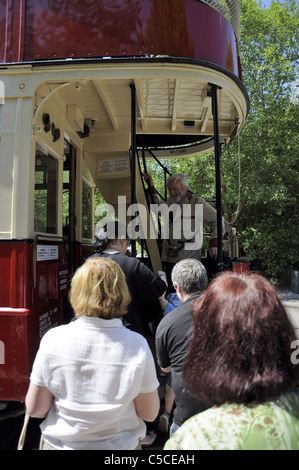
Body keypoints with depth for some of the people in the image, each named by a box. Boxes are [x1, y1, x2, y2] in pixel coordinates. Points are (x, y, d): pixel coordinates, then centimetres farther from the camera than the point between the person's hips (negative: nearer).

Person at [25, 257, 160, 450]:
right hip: (120, 444, 0)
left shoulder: (54, 339, -19)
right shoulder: (137, 345, -21)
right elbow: (150, 413, -11)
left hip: (61, 444, 1)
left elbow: (35, 409, -10)